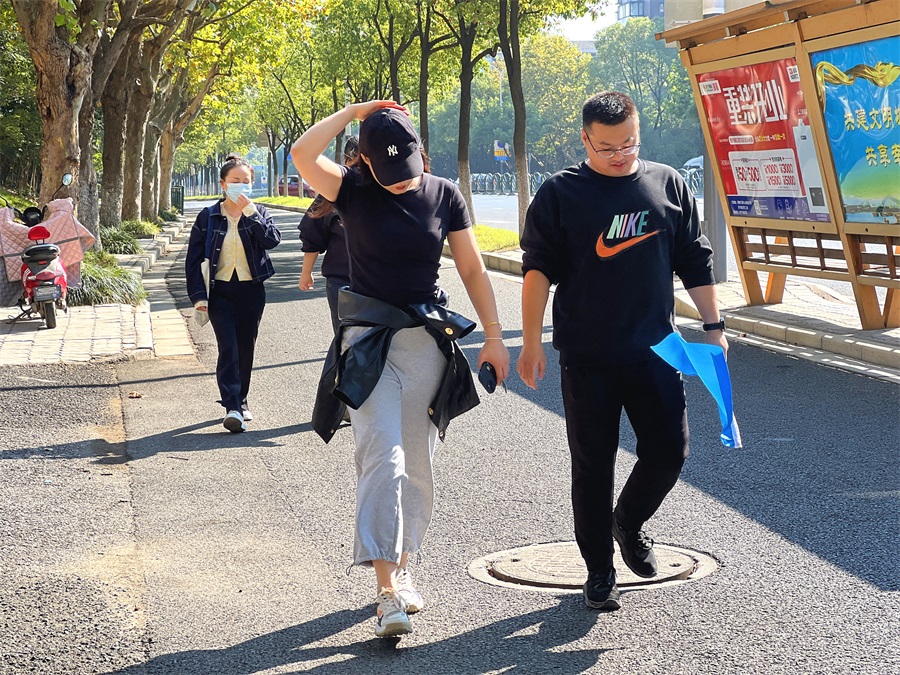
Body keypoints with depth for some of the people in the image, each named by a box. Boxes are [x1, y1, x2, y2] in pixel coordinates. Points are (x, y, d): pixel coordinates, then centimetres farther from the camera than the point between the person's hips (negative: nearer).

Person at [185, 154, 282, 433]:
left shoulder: (257, 214, 3)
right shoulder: (208, 217, -1)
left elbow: (272, 240, -17)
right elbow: (193, 259, 1)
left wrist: (250, 211, -23)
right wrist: (198, 296, -6)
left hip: (251, 291, 2)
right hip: (221, 292, -2)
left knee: (246, 349, 10)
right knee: (228, 348, -13)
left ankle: (240, 400, 26)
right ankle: (232, 408, -17)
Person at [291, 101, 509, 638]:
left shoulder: (443, 194, 3)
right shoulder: (354, 191, -4)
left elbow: (473, 269, 7)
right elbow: (303, 154, -22)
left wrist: (494, 337, 4)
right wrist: (356, 109, -14)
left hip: (429, 340, 3)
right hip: (370, 339, -3)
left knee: (418, 465, 9)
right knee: (383, 457, -15)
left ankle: (403, 568, 24)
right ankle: (389, 591, -18)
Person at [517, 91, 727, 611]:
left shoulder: (668, 185, 6)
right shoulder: (561, 193, -1)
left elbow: (695, 262, 11)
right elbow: (538, 270, -2)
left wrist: (714, 326, 8)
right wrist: (532, 344, -8)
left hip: (655, 349, 2)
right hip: (586, 357, -2)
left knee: (669, 450, 1)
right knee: (593, 465, 4)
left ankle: (629, 523, 30)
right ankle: (600, 571, 17)